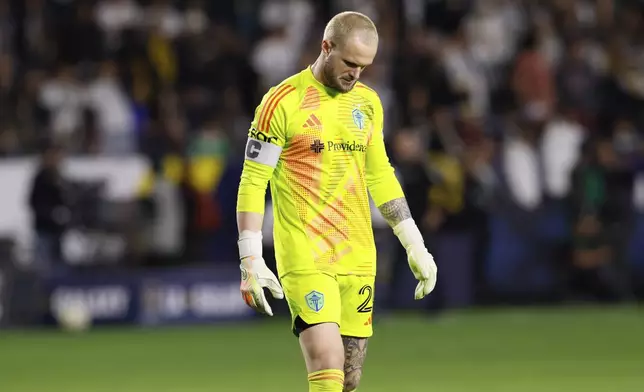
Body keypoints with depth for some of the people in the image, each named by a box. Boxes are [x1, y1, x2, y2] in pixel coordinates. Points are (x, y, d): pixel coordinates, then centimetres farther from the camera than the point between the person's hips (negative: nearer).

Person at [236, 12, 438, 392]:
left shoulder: (368, 102, 11)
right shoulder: (284, 101, -8)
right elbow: (253, 183, -7)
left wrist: (415, 245, 17)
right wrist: (251, 260, -14)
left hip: (359, 260, 6)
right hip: (305, 259, -6)